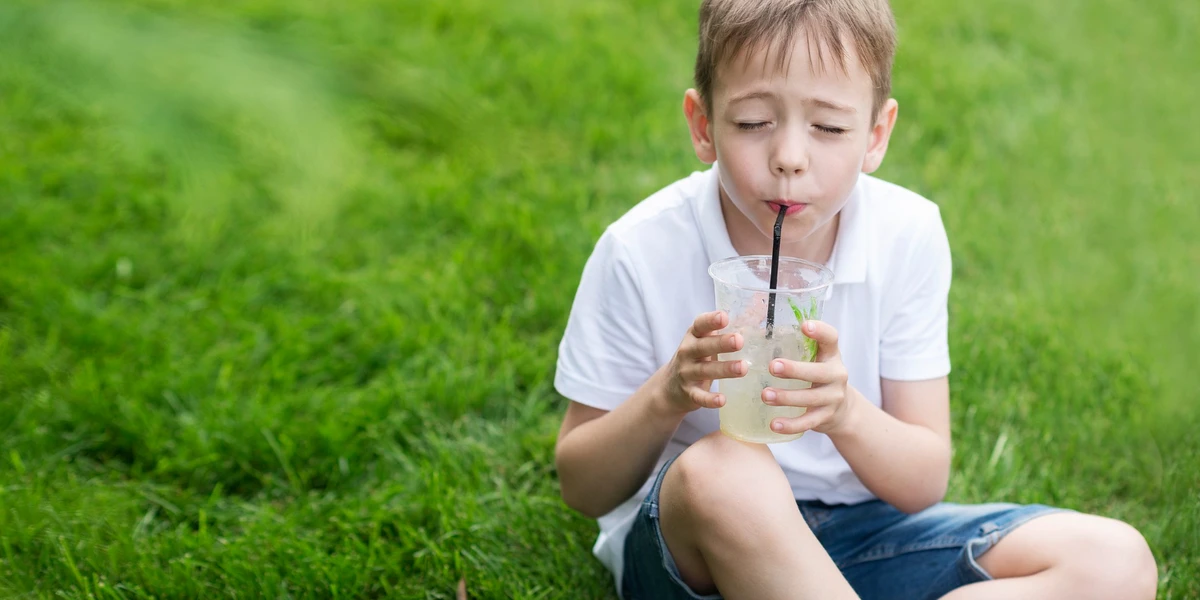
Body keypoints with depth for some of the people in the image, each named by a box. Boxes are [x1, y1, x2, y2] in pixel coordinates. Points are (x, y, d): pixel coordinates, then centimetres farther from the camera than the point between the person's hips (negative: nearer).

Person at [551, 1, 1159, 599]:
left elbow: (925, 483, -6)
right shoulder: (641, 252, -15)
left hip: (857, 525, 4)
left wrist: (845, 411, -29)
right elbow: (581, 488, -8)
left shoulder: (908, 238, -9)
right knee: (721, 469, -40)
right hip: (683, 543, -3)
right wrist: (668, 395, -28)